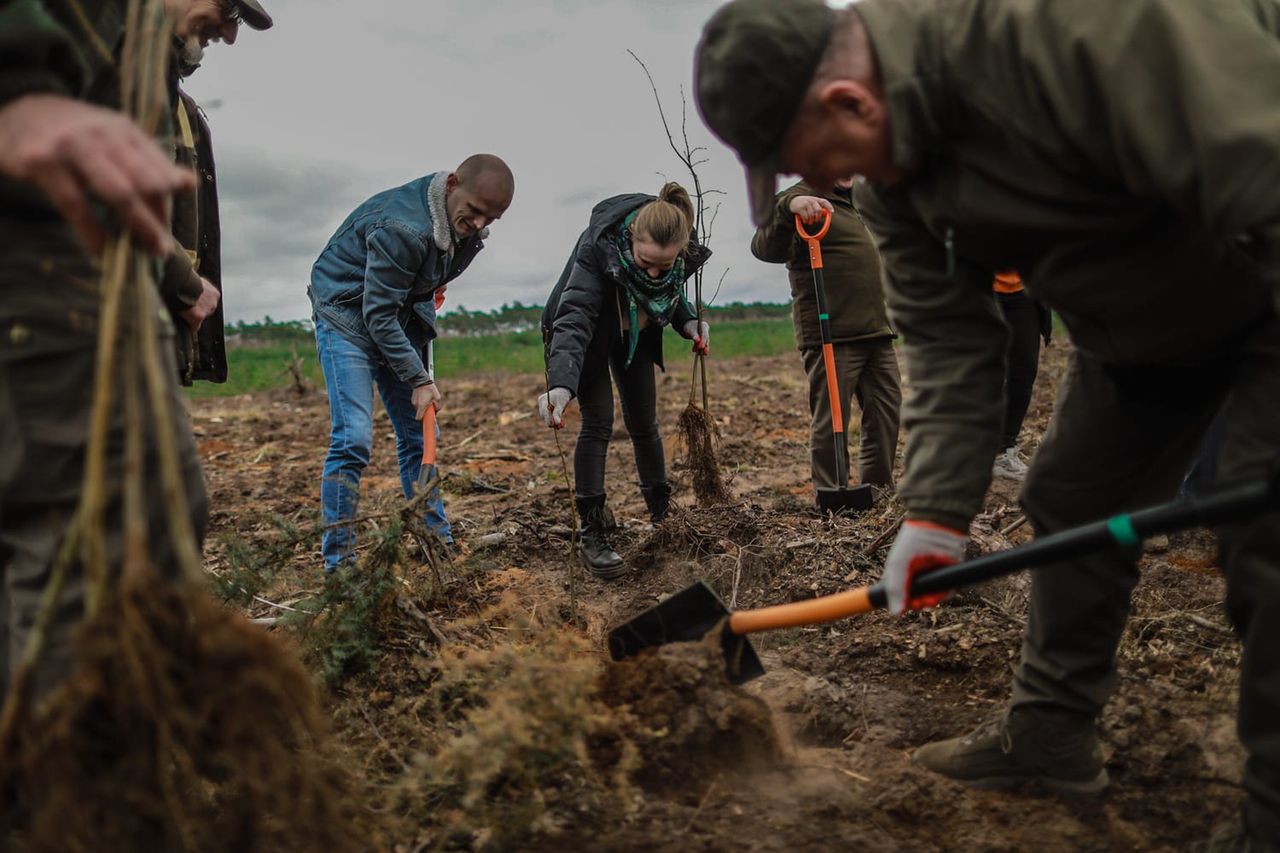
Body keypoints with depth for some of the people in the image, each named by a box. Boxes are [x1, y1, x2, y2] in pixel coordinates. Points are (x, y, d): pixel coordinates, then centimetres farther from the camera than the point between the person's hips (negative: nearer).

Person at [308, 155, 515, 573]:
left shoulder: (468, 225, -5)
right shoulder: (404, 228, -32)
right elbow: (378, 314, -28)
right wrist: (418, 380, -25)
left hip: (399, 319, 8)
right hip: (348, 314, -8)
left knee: (419, 436, 7)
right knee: (353, 439, -16)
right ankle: (338, 561, -8)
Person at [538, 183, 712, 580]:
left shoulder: (681, 251, -26)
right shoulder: (597, 246, -40)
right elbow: (574, 319, -50)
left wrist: (688, 322, -22)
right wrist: (561, 384, -65)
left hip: (636, 332, 4)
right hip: (589, 331, -4)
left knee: (644, 424, 9)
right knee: (598, 424, -13)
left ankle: (663, 516, 24)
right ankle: (591, 535, -7)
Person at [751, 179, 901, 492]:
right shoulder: (804, 199, -6)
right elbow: (765, 249, -24)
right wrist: (788, 207, -39)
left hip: (877, 332, 8)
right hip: (831, 337, -8)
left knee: (886, 413, 11)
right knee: (830, 423, -4)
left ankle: (879, 490, 22)